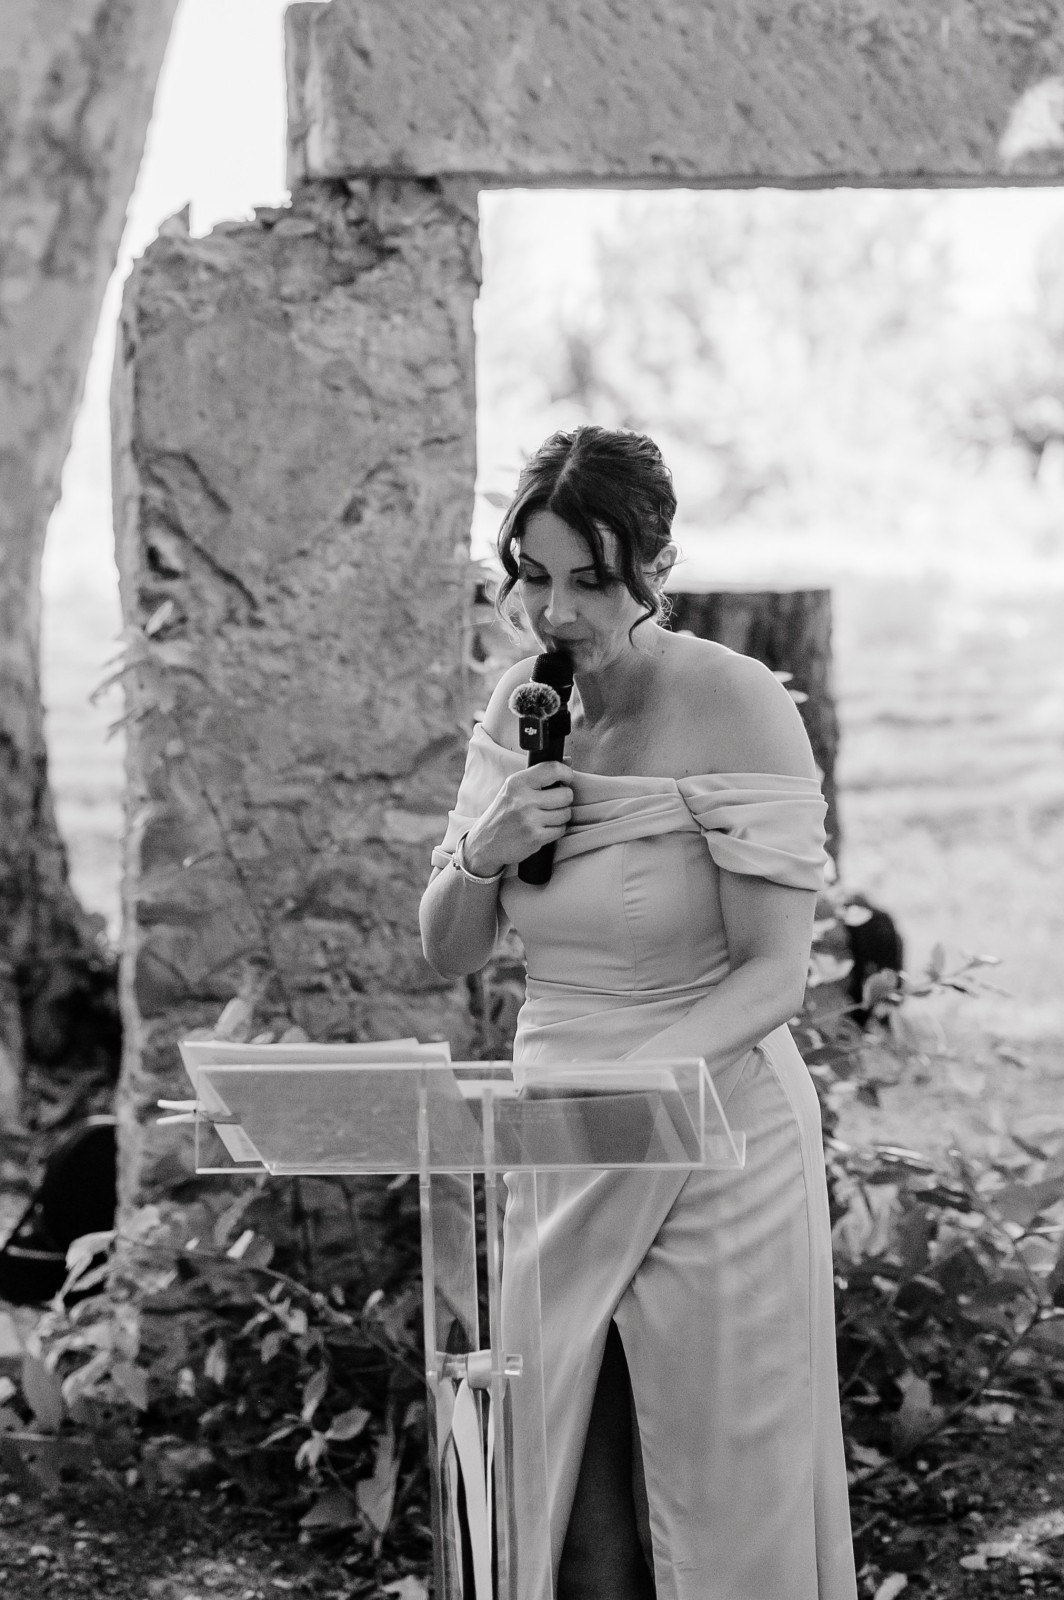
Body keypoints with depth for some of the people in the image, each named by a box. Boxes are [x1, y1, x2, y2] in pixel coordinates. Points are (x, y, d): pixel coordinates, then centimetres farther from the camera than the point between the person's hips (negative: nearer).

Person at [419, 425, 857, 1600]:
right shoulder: (520, 702, 4)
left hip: (712, 1140, -5)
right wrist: (484, 853, -11)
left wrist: (620, 1080, -29)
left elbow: (773, 975, -16)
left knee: (721, 1502, 3)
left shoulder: (735, 708, -13)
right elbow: (447, 957, 9)